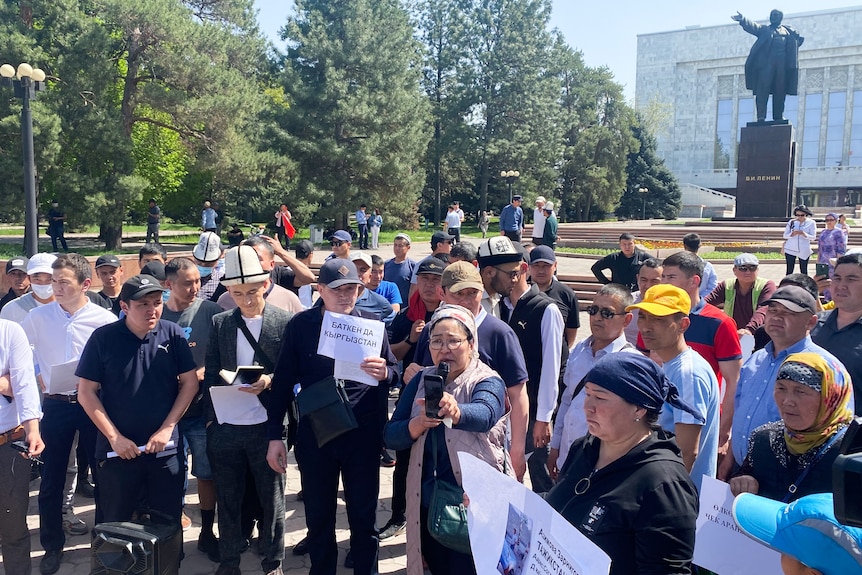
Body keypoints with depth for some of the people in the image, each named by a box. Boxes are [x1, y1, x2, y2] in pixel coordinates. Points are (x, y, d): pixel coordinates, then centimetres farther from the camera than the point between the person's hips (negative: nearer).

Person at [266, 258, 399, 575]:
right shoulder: (300, 325, -3)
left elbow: (393, 373, 4)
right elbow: (283, 381, 0)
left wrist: (384, 373, -21)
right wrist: (275, 436, -1)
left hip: (363, 435, 0)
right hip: (314, 434, 0)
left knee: (363, 515, 10)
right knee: (318, 516, 14)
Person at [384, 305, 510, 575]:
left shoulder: (487, 382, -10)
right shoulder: (421, 381, 3)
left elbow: (484, 415, -33)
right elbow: (390, 436, -3)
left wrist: (454, 411, -54)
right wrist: (417, 425, -24)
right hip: (428, 502, 4)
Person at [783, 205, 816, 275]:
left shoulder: (811, 223, 0)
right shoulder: (791, 222, 3)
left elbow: (813, 237, -4)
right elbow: (785, 235, 4)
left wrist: (804, 234, -23)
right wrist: (792, 234, -17)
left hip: (804, 251, -1)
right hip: (790, 249, 1)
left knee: (804, 271, 5)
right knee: (789, 270, 3)